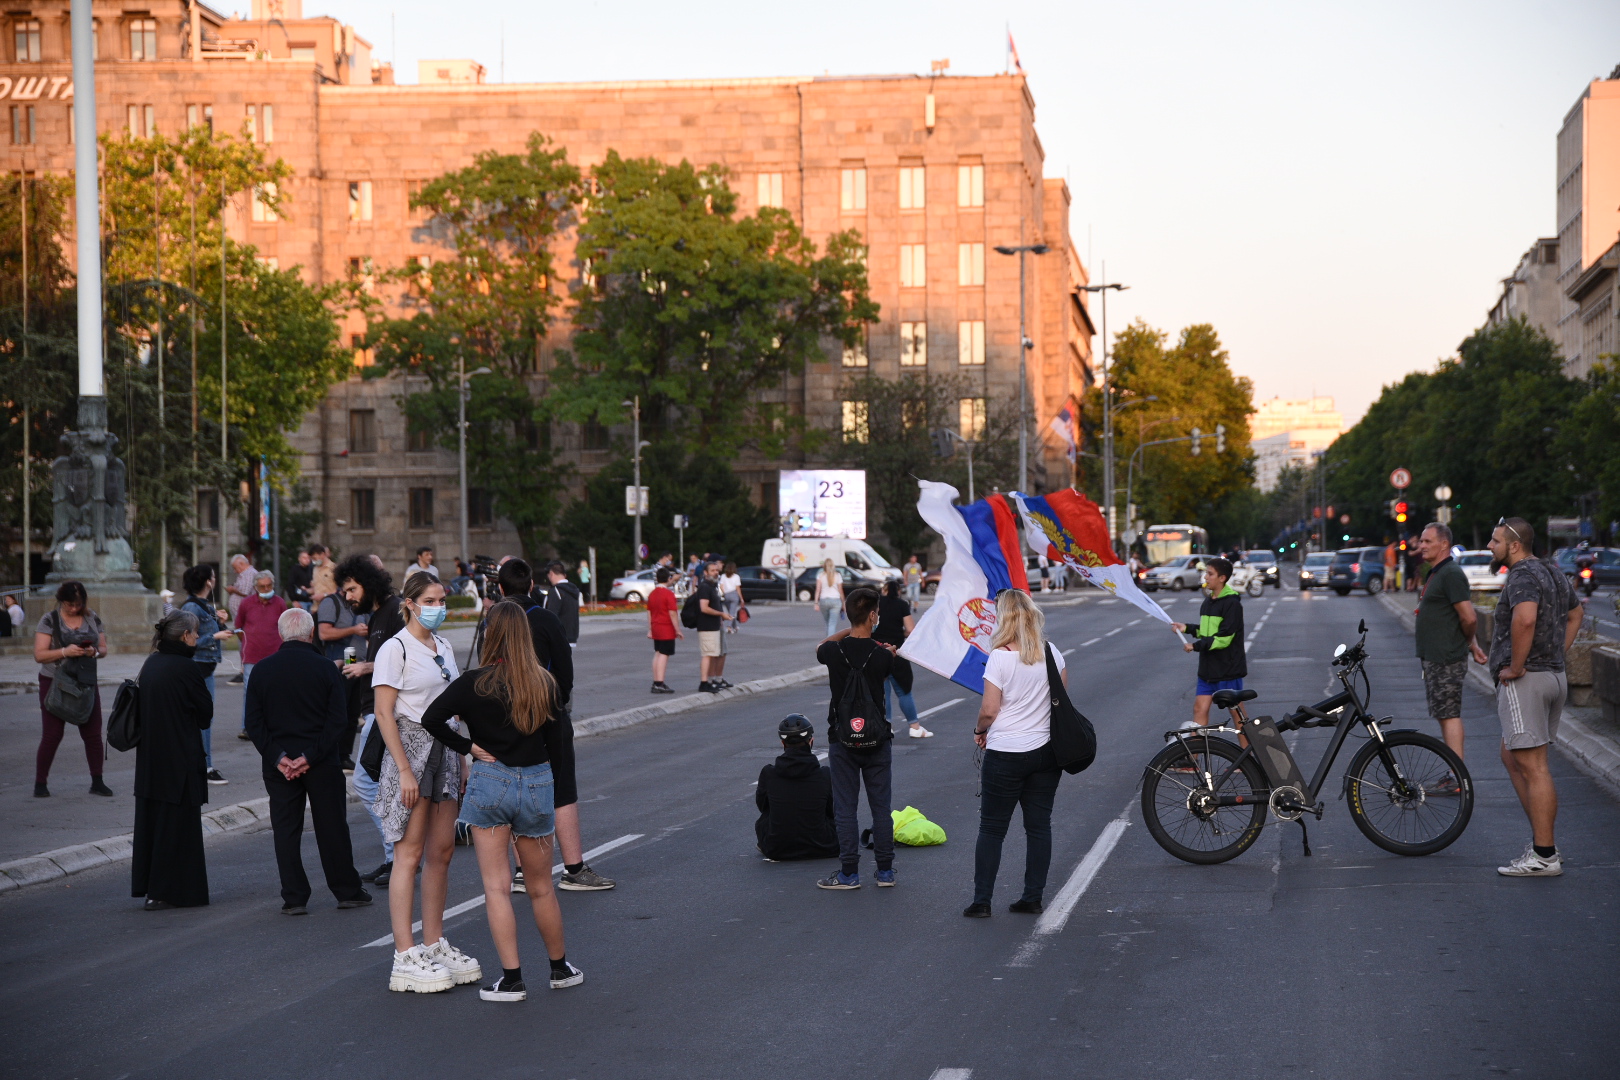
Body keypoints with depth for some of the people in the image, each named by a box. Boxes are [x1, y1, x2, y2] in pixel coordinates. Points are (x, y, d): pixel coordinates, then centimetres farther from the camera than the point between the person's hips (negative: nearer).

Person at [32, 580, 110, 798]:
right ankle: (40, 784, 5)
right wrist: (65, 652, -25)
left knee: (93, 733, 2)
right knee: (52, 735, -3)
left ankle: (97, 782, 10)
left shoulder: (93, 619, 5)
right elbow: (39, 655, -11)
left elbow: (103, 649, 9)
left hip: (86, 683, 3)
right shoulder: (49, 620, -6)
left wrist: (95, 652, -14)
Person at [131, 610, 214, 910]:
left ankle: (146, 883, 21)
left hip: (149, 754, 7)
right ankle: (165, 892, 4)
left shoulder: (151, 664, 6)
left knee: (151, 818, 14)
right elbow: (205, 714, -9)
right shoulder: (186, 667, -16)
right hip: (180, 758, -7)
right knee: (177, 822, 1)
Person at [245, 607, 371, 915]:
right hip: (322, 764, -1)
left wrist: (278, 757, -7)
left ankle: (294, 898, 5)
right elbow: (339, 721, -10)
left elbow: (254, 723, -3)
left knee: (286, 831, 6)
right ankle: (347, 891, 16)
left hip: (278, 765, 1)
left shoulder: (262, 670, 1)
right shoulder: (326, 668, -4)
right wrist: (310, 756, -11)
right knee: (332, 827, 8)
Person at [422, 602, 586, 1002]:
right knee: (541, 887, 17)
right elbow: (553, 741, 6)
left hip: (490, 781, -3)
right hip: (537, 782, 3)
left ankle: (511, 979, 0)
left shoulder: (475, 683, -10)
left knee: (496, 887, 3)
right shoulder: (545, 683, -2)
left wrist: (466, 746, -4)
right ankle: (560, 969, 29)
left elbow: (431, 719, -16)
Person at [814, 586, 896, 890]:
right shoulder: (882, 656, -12)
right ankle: (885, 871, 14)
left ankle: (849, 873, 6)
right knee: (881, 806, 9)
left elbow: (820, 648, 15)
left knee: (845, 807, 4)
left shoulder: (834, 651, -10)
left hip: (842, 739, 0)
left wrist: (846, 631, 19)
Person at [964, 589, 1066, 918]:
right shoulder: (1051, 653, 0)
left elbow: (989, 710, -13)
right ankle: (1033, 897, 12)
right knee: (1039, 826, 10)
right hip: (1045, 751, 4)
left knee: (991, 828, 4)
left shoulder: (999, 657, -14)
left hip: (1005, 754, -4)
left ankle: (981, 901, 5)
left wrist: (979, 730, 6)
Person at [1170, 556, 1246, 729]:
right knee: (1200, 708, 5)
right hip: (1208, 669, 8)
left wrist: (1196, 646, -21)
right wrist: (1187, 628, 6)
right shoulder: (1208, 601, 12)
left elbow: (1224, 638, -21)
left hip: (1228, 668, -8)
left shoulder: (1231, 603, -15)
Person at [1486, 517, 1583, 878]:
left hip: (1524, 681, -10)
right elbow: (1575, 613, 33)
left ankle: (1544, 856, -5)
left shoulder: (1522, 576, -15)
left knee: (1532, 766, -7)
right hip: (1555, 677, 10)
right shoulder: (1552, 574, 16)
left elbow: (1525, 618, -34)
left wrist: (1515, 666, -23)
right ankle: (1544, 842, 19)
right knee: (1513, 757, 18)